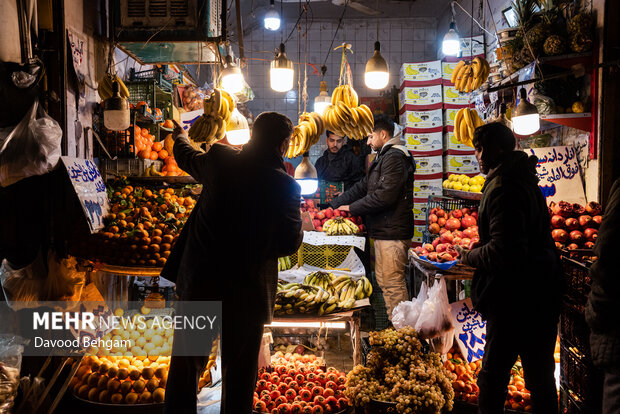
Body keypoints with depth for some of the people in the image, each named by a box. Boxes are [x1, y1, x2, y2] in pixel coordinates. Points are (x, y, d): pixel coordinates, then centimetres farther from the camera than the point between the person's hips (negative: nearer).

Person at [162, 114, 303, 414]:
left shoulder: (219, 161, -3)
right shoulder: (285, 186, -13)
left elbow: (186, 157, 19)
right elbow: (290, 243, -9)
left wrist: (179, 136, 41)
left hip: (198, 280, 3)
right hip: (247, 289, -2)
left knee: (186, 363, 18)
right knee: (239, 372, 14)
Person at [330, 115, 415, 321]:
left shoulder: (394, 158, -14)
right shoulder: (382, 158, 21)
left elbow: (384, 196, -23)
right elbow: (362, 187, 21)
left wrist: (352, 208, -13)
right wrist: (332, 206, 14)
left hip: (393, 232, -11)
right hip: (383, 230, 11)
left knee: (393, 283, -6)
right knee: (383, 280, 15)